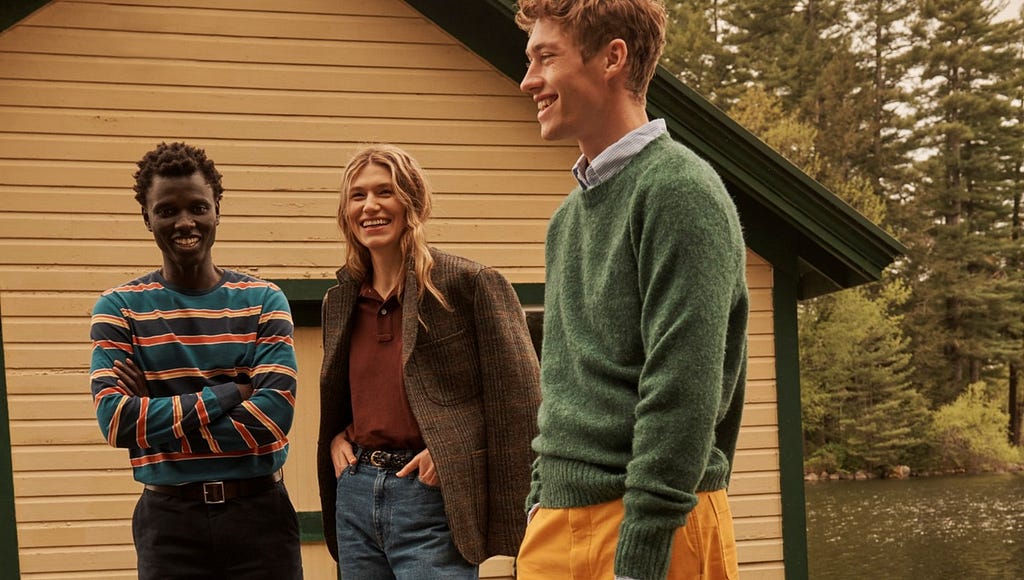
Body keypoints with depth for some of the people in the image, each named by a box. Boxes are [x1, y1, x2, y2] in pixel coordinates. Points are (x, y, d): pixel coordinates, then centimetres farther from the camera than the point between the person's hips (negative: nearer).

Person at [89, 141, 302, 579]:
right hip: (169, 517, 0)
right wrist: (227, 394, -13)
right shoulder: (119, 309, 2)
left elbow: (274, 414, -10)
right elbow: (115, 418, -11)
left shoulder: (264, 302, 3)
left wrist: (163, 430, -12)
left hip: (259, 512, 1)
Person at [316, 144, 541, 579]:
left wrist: (452, 453, -14)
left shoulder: (469, 283, -7)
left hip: (431, 498, -6)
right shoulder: (341, 301, 13)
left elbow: (518, 399, -9)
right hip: (355, 495, 6)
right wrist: (337, 439, 7)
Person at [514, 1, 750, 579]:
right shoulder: (568, 216, 14)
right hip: (556, 526, 8)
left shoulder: (680, 190, -12)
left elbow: (681, 392, -19)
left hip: (652, 530, -8)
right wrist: (540, 507, 13)